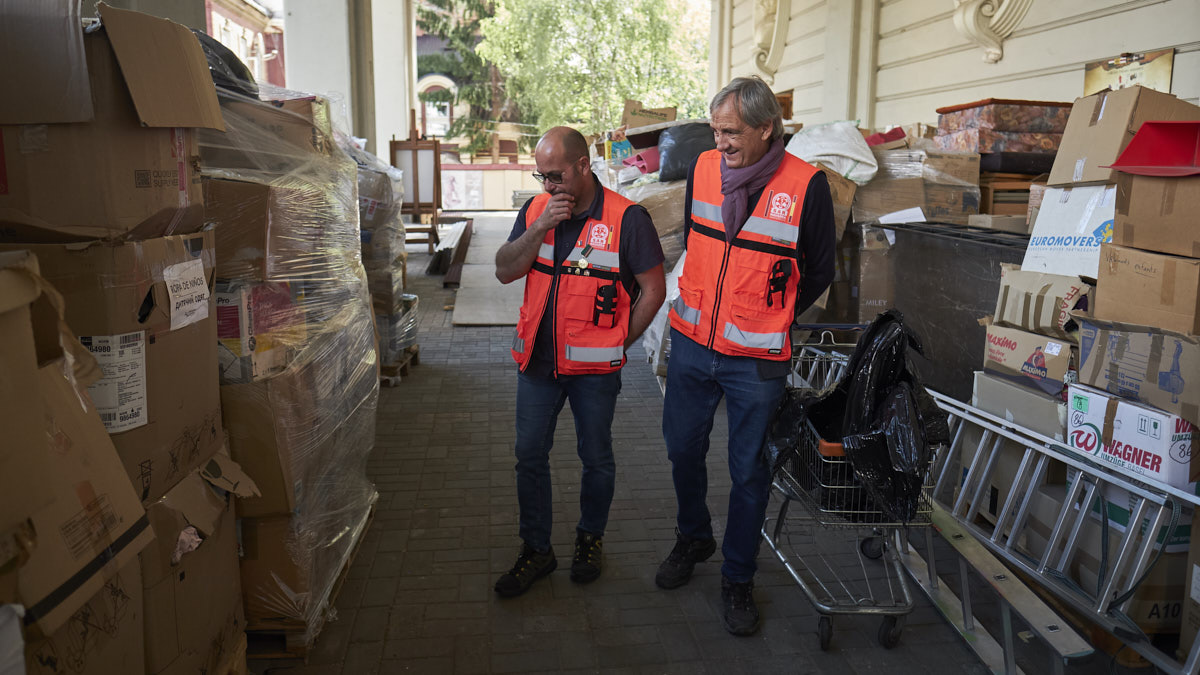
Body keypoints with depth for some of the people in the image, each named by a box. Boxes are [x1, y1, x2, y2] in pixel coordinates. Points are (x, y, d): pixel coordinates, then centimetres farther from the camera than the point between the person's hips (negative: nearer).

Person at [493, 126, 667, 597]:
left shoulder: (626, 218, -10)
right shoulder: (535, 210, 5)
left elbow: (654, 289, -6)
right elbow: (505, 271, -1)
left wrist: (618, 341, -5)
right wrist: (540, 228, -14)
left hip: (595, 367, -4)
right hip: (537, 361, 4)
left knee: (596, 458, 11)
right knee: (530, 456, 9)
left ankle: (590, 539, 33)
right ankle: (535, 551, 24)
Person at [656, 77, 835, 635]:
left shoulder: (806, 185, -13)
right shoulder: (703, 168, -1)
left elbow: (818, 273, 0)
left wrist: (768, 319, 4)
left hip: (756, 359, -4)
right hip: (691, 344, 4)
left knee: (749, 471, 9)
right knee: (683, 448, 18)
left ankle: (738, 578, 28)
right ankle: (693, 538, 44)